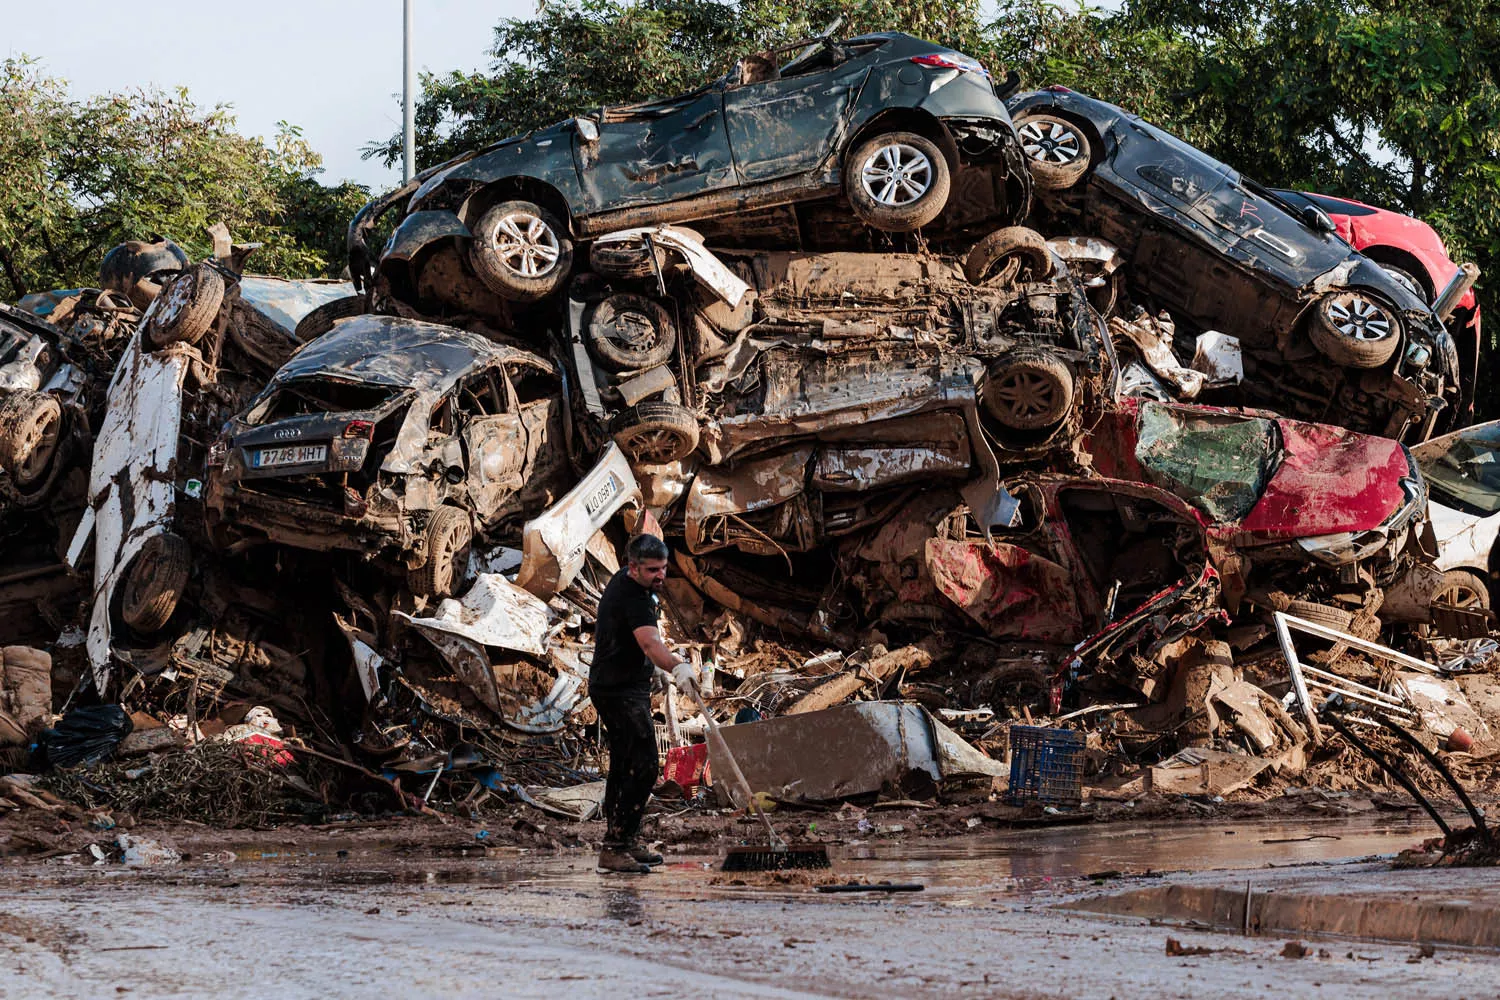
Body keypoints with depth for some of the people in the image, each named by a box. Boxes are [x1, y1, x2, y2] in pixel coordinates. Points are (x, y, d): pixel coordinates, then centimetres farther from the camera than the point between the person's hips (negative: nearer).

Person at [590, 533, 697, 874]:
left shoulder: (623, 581, 6)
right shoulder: (633, 599, -26)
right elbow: (650, 643, -44)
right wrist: (676, 666, -59)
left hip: (609, 687, 11)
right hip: (621, 691, -11)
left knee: (623, 765, 18)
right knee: (643, 767, -17)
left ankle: (624, 841, 28)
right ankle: (615, 848, -20)